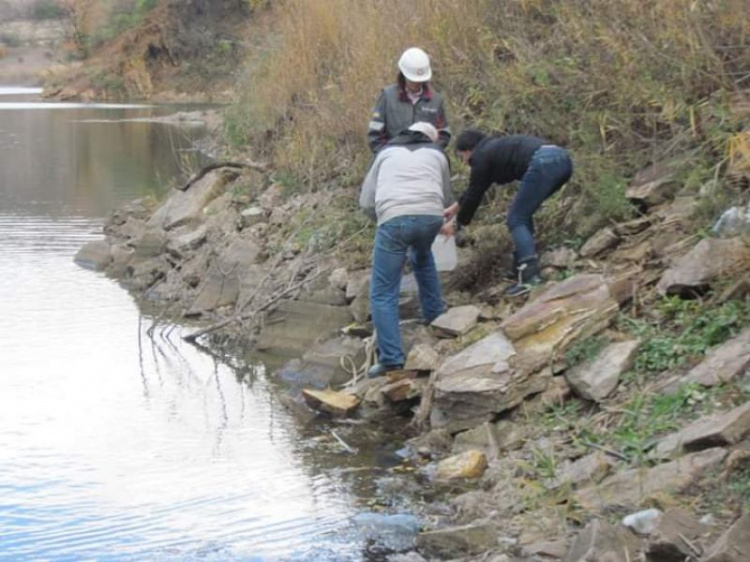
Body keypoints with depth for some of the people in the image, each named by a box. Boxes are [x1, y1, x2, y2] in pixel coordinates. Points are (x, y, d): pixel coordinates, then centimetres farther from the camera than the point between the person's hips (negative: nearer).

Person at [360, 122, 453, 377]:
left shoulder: (387, 152, 29)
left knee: (383, 294, 2)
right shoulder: (437, 153, 29)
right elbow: (446, 198, 36)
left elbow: (366, 201, 25)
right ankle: (435, 315, 42)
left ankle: (391, 359, -6)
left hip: (393, 219, -2)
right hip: (431, 216, 2)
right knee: (422, 258, 38)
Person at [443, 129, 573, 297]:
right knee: (522, 214, 23)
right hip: (562, 158, 9)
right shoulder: (495, 148, 33)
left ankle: (530, 277, -15)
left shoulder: (482, 156, 8)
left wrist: (457, 223, 28)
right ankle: (526, 267, 19)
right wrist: (455, 207, 54)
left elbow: (474, 195, 14)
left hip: (542, 163, -9)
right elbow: (476, 189, 45)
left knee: (516, 220, -1)